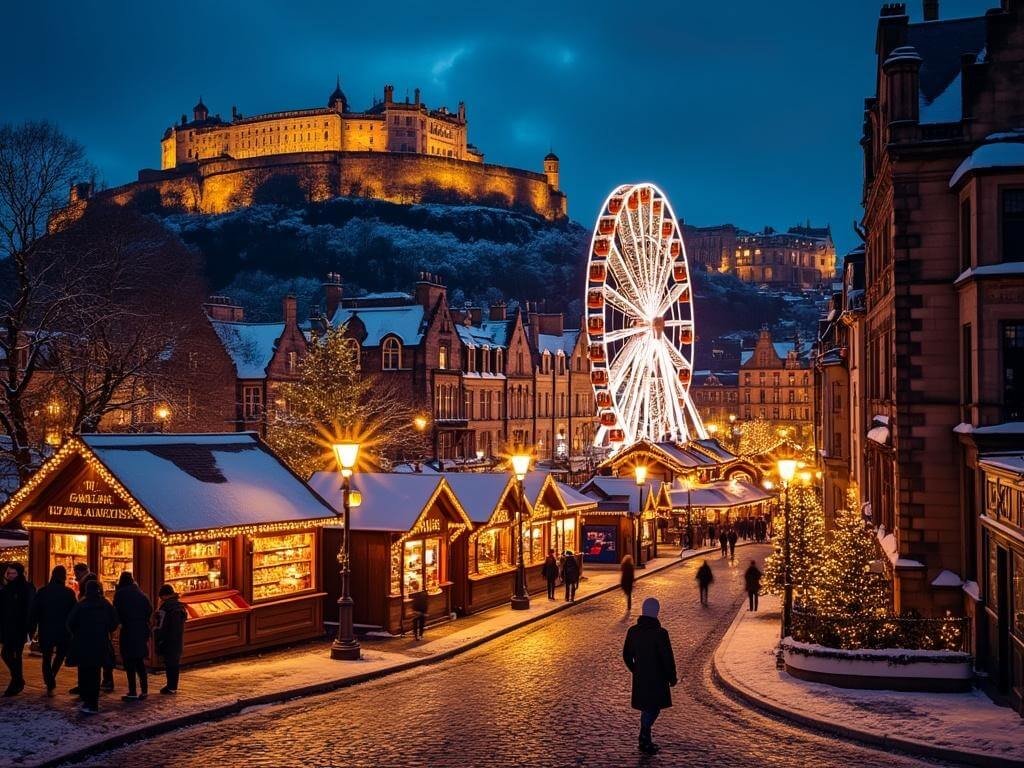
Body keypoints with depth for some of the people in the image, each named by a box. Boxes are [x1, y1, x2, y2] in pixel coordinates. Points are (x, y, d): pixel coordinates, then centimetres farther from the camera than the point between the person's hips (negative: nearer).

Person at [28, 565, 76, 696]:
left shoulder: (42, 592, -2)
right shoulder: (69, 593, -7)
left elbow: (33, 612, 0)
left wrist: (31, 630, 7)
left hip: (46, 631, 1)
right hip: (64, 632, -1)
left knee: (47, 658, 12)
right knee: (61, 654, 20)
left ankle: (50, 686, 6)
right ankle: (51, 680, 5)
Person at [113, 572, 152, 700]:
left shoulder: (120, 594, -5)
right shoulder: (140, 593, 10)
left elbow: (117, 612, -8)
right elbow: (150, 610, 5)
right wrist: (143, 622, 12)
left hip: (128, 631, -5)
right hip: (142, 631, 5)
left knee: (129, 662, -1)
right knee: (140, 662, 14)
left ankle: (132, 692, -1)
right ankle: (144, 690, 14)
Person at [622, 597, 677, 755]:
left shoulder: (633, 631, -2)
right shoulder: (660, 633, -20)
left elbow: (626, 655, 6)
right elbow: (668, 658, -15)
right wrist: (672, 677, -1)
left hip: (640, 678, 6)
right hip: (657, 678, -6)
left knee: (647, 708, 19)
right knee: (653, 709, 8)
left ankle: (646, 741, 25)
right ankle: (645, 741, 3)